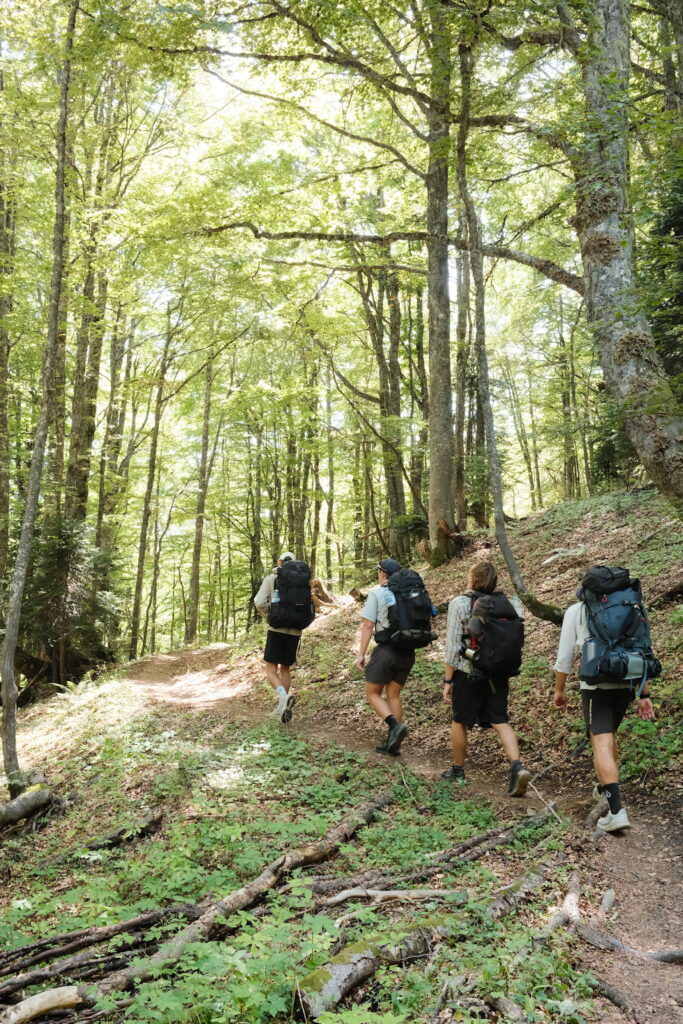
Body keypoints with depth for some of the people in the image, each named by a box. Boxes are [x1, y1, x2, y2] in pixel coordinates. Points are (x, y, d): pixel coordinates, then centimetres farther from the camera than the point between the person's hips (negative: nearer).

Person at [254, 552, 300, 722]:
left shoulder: (271, 579, 1)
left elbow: (259, 602, -11)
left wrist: (268, 613, 9)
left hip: (277, 629, -3)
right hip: (295, 631, 3)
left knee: (271, 670, 1)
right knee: (285, 669, 17)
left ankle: (284, 696, -26)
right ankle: (283, 708, 16)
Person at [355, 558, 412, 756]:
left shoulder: (376, 593, -7)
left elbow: (368, 626, -9)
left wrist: (361, 654, -4)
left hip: (387, 649, -6)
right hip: (408, 651, 6)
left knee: (372, 693, 7)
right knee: (393, 695, 14)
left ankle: (395, 725, -15)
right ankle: (393, 743, 13)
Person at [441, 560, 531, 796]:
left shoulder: (459, 604, -11)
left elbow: (452, 646, -12)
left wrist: (447, 680, -6)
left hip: (467, 673, -4)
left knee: (459, 722, 13)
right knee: (500, 721, 7)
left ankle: (458, 771, 26)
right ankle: (517, 766, -12)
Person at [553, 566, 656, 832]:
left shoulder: (576, 611, 0)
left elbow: (564, 655, 0)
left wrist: (559, 690, 10)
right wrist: (645, 695, 12)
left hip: (596, 686, -5)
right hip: (626, 685, 5)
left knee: (602, 743, -7)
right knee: (609, 735, 24)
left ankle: (616, 810, -18)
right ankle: (605, 789, 38)